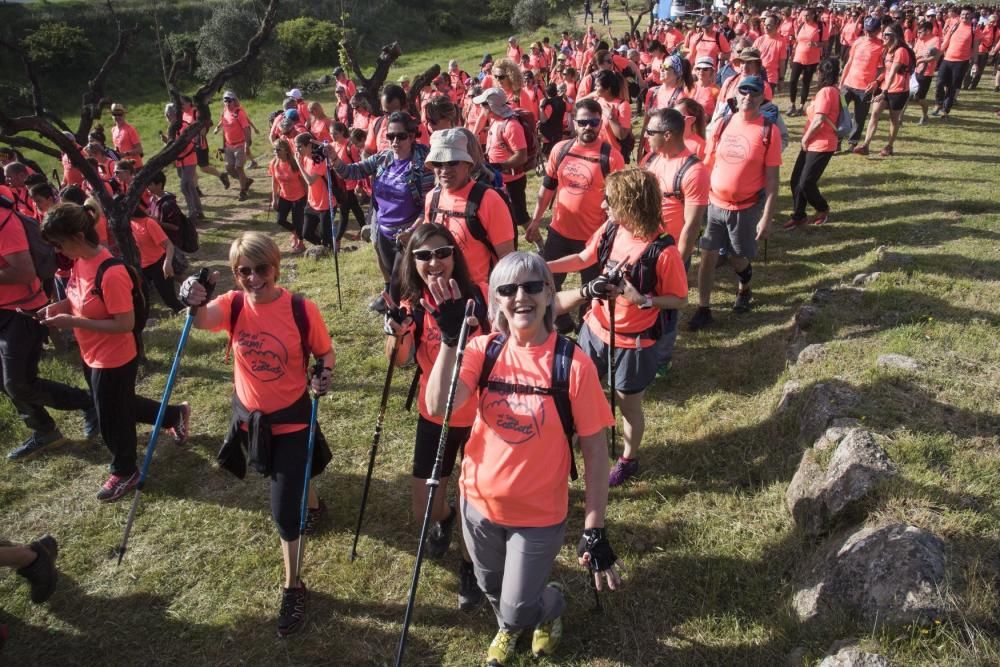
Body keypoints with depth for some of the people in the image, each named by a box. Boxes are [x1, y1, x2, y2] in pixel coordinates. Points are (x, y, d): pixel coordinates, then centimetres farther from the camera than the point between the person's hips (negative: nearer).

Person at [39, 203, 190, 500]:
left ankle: (124, 472, 37)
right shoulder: (80, 261, -4)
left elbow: (126, 323, -29)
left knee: (112, 419, 12)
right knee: (122, 406, 27)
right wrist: (58, 307, -7)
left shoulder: (111, 273, -31)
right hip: (92, 356, 9)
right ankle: (175, 414, 47)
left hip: (114, 360, -9)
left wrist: (73, 322, -28)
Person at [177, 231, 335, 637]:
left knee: (284, 509, -4)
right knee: (286, 481, 29)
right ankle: (312, 505, 63)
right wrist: (195, 302, -55)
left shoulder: (301, 309, -18)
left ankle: (293, 587, 17)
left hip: (292, 419, -4)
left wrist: (325, 375, -27)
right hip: (249, 417, 4)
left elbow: (325, 352, -5)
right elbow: (203, 321, -33)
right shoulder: (233, 305, -12)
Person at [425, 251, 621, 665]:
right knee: (494, 593, 26)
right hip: (479, 503, 4)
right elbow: (438, 407, -24)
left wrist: (594, 530, -15)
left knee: (518, 611, 10)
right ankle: (508, 627, 62)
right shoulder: (483, 350, -10)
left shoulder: (574, 364, -20)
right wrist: (450, 339, -32)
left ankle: (551, 606, 46)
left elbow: (595, 450, -15)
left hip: (539, 515, -3)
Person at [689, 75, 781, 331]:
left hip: (746, 207, -2)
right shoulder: (722, 124, -1)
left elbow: (772, 179, -10)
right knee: (707, 257, 2)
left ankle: (745, 290, 44)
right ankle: (704, 309, 14)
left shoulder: (769, 131, -11)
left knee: (738, 258, 12)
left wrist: (766, 217, -13)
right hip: (715, 203, 3)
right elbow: (708, 164, 8)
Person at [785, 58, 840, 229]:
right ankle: (798, 215, 18)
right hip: (813, 144, 9)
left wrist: (805, 138, -10)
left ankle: (823, 209, 20)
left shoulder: (826, 91, -18)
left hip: (821, 146, -9)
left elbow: (818, 120, -24)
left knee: (806, 183, -4)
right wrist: (806, 139, 7)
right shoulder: (832, 90, 14)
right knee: (795, 181, 8)